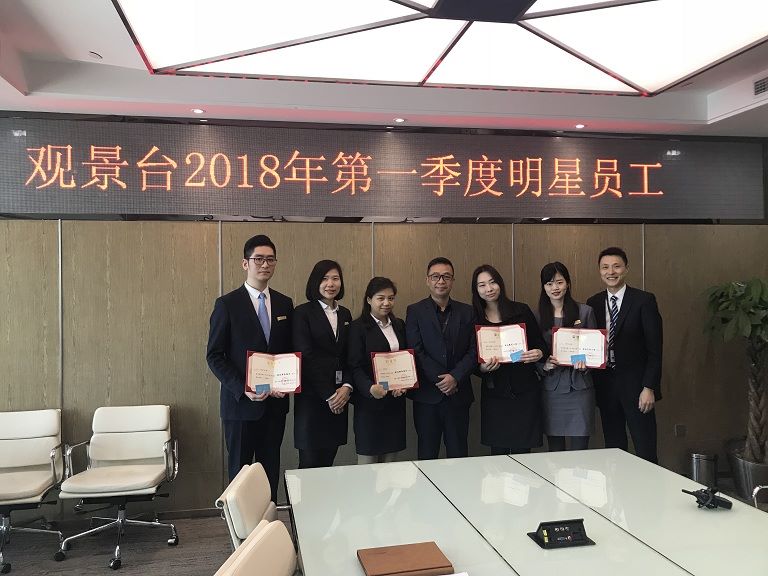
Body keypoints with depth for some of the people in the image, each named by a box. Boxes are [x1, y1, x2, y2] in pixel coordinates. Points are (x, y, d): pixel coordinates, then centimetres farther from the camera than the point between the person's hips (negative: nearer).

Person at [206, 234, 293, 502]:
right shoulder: (227, 304, -5)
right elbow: (214, 355, -6)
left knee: (271, 469, 10)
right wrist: (242, 389, -17)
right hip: (240, 401, -3)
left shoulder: (285, 304, 7)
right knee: (240, 471, 8)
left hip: (275, 402, 3)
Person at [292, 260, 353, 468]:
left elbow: (349, 356, 10)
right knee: (310, 462, 0)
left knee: (328, 459, 7)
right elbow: (306, 357, -10)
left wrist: (347, 387, -6)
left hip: (339, 396, 5)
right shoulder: (303, 313, -4)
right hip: (311, 396, -5)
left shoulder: (345, 314, 13)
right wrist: (328, 395, -10)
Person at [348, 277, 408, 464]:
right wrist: (370, 388, -27)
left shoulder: (399, 325, 12)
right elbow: (355, 366, -11)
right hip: (368, 400, -5)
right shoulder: (358, 327, -5)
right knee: (367, 458, 2)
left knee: (391, 458, 9)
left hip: (396, 399, 5)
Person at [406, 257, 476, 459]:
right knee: (427, 455, 7)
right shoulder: (415, 311, 1)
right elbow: (415, 352, -6)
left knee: (458, 454, 8)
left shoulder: (467, 312, 8)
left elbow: (474, 351, 2)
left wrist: (455, 377, -12)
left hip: (459, 393, 2)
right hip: (427, 395, -2)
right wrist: (440, 380, -12)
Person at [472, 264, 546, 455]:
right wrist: (483, 368, -15)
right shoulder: (475, 319, 3)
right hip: (494, 393, 1)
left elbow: (540, 343, 6)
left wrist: (539, 353, -15)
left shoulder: (521, 311, 1)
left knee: (522, 449, 0)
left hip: (525, 390, -1)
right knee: (498, 451, 4)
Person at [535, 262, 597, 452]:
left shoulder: (585, 311, 4)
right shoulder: (537, 316, 6)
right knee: (554, 451, 7)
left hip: (579, 386, -1)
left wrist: (585, 363, -13)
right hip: (550, 388, 1)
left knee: (580, 449, -1)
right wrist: (544, 365, -11)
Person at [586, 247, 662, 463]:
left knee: (646, 453, 0)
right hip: (605, 386, 4)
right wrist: (593, 384, 1)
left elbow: (654, 348, -7)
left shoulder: (644, 300, -4)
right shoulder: (593, 303, 8)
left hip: (635, 385, -4)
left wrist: (649, 387, -12)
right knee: (613, 450, 10)